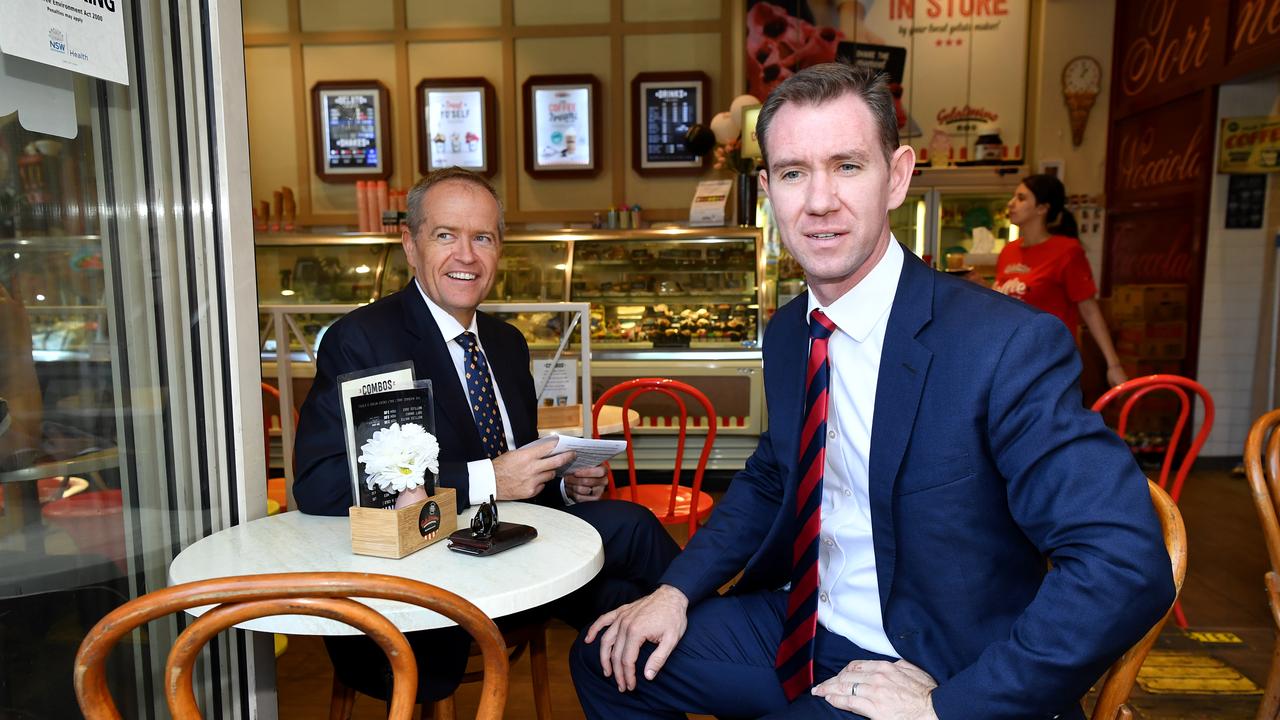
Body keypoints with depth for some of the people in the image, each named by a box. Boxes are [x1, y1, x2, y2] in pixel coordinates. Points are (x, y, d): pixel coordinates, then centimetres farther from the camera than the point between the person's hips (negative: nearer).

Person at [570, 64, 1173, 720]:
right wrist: (677, 589, 1)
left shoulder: (1009, 344, -22)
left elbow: (1129, 567, -24)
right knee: (606, 659, 7)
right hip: (797, 633, 6)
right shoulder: (788, 333, 0)